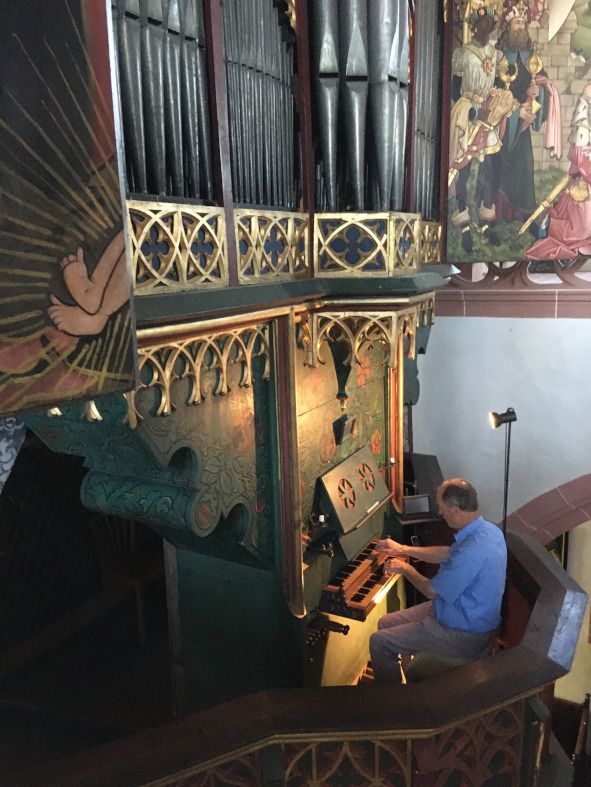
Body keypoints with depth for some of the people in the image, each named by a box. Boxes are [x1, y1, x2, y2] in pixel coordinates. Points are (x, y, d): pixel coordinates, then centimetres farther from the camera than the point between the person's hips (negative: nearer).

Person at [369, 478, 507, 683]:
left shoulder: (471, 551, -34)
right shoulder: (487, 529, -3)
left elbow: (432, 591, -21)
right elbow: (448, 554, 15)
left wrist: (406, 569, -1)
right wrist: (403, 549, 20)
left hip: (464, 634, -9)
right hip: (472, 616, 9)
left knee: (379, 642, -5)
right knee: (385, 624, 14)